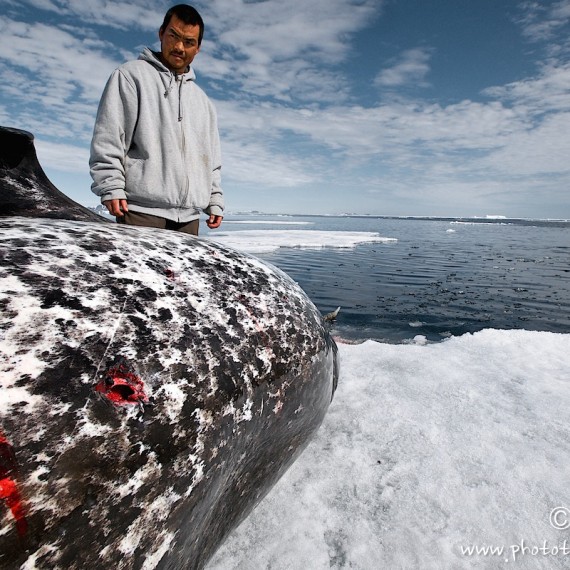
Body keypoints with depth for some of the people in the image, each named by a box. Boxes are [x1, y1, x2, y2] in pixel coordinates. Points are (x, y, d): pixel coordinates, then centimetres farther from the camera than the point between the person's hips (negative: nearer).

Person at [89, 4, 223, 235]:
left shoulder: (202, 100, 24)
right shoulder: (132, 75, 7)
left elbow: (211, 159, 23)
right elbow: (108, 138, -2)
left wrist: (215, 201, 14)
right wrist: (112, 188, -12)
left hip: (189, 216, 5)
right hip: (142, 210, -5)